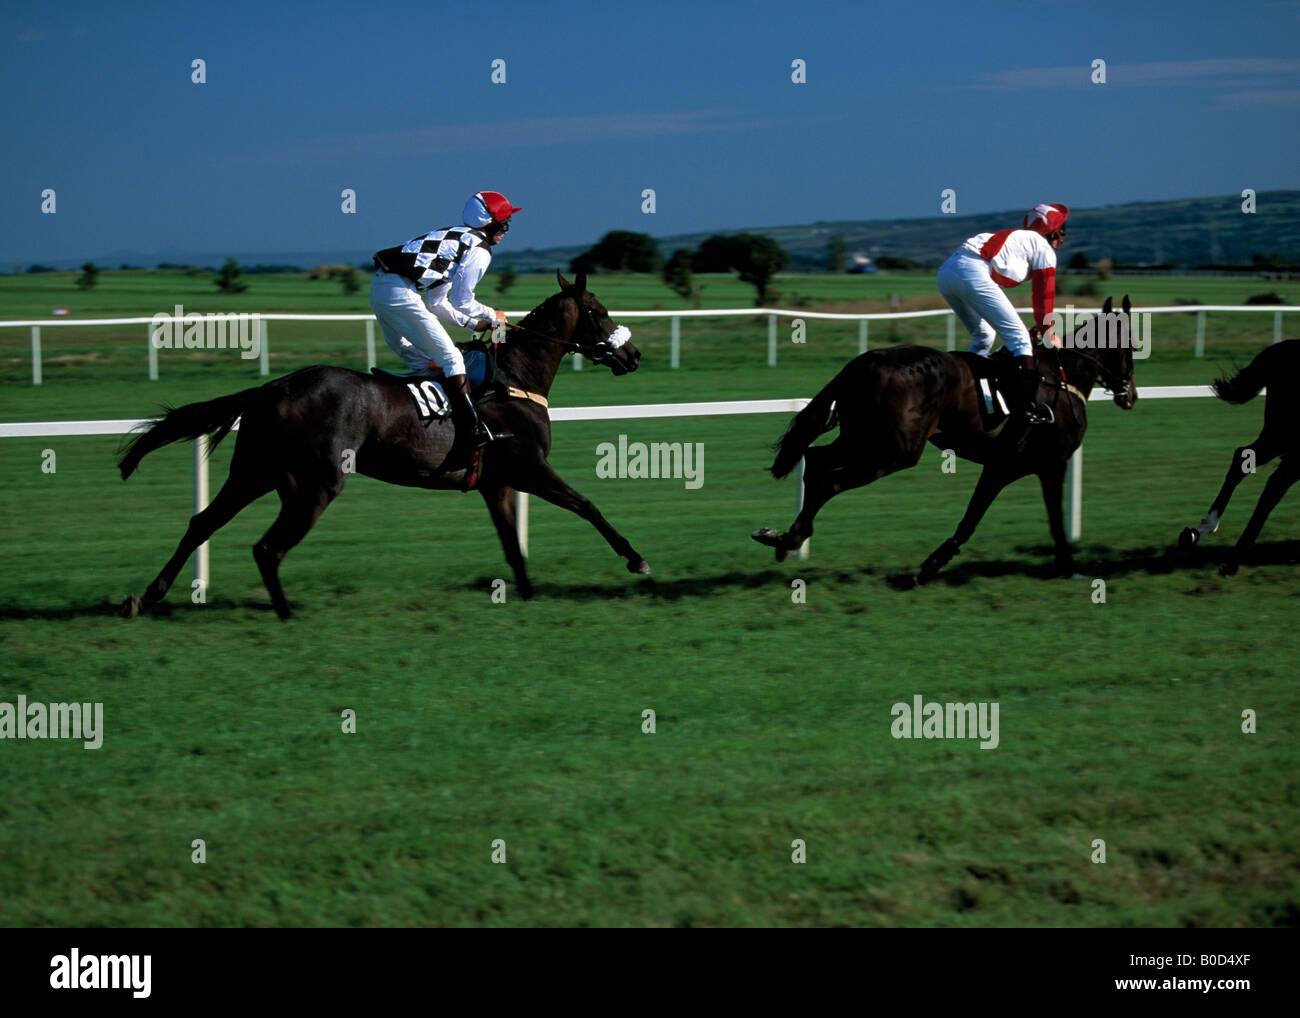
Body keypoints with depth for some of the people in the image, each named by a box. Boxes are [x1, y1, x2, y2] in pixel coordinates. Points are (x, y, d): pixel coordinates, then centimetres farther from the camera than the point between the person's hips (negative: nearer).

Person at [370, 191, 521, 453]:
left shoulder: (454, 237, 29)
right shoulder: (479, 250, 0)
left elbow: (436, 303, 29)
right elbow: (461, 300, -4)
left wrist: (472, 323, 28)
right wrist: (491, 315, 13)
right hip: (402, 292, -9)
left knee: (421, 363, 19)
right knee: (450, 358, -6)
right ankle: (472, 431, -13)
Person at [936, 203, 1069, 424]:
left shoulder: (1019, 239, 36)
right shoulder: (1044, 248, 12)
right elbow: (1044, 293, 13)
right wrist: (1045, 329, 28)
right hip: (974, 272, -9)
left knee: (983, 336, 27)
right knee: (1020, 337, -6)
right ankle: (1030, 406, -16)